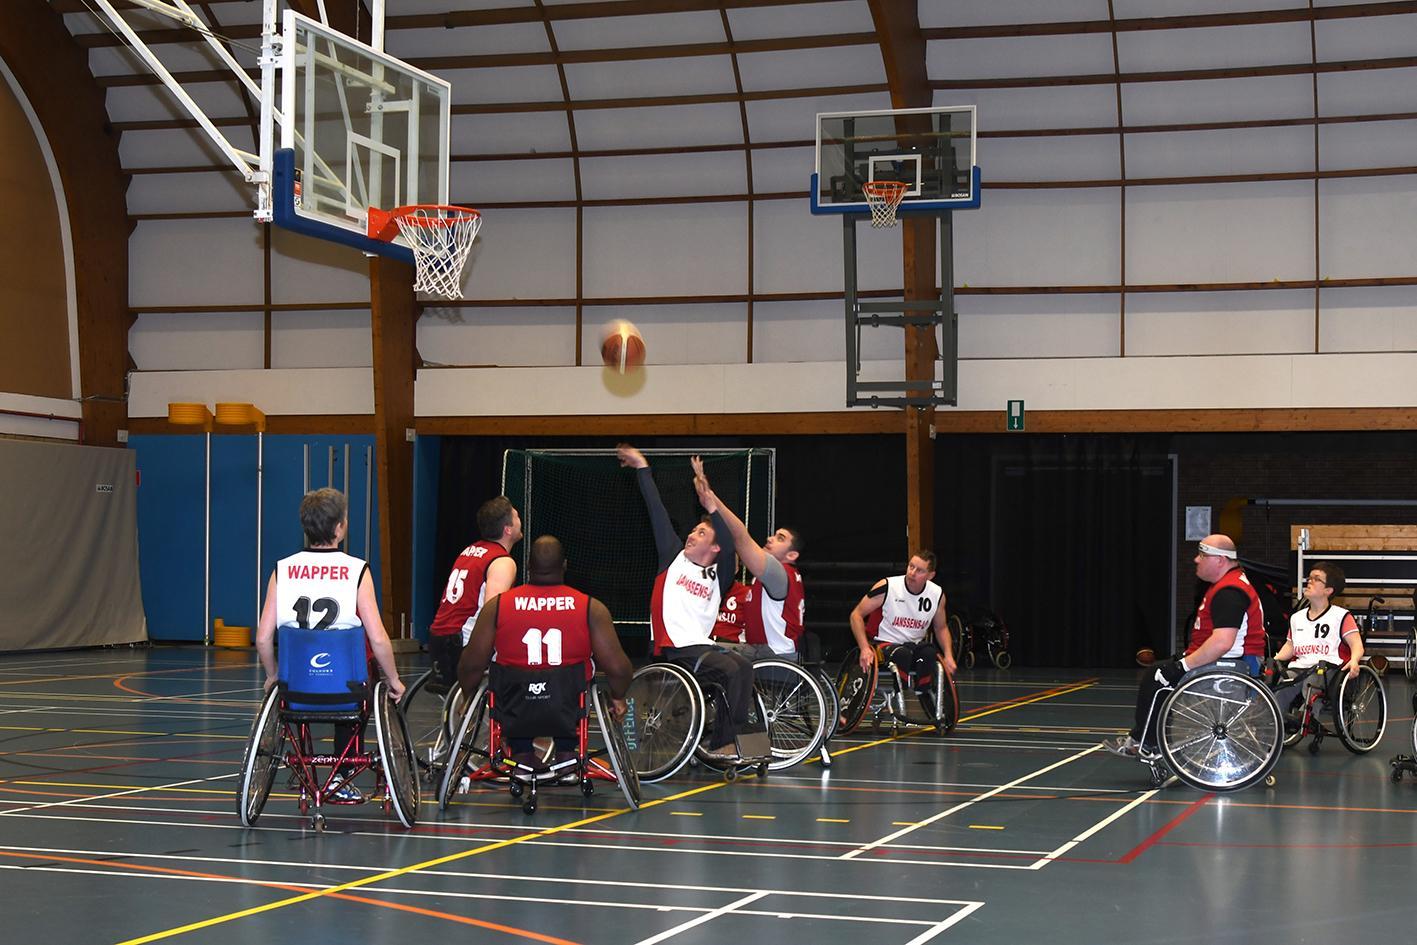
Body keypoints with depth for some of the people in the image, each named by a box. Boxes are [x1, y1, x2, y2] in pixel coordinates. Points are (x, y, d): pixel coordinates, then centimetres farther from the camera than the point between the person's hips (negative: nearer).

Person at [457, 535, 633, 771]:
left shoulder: (496, 606, -3)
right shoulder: (591, 608, -5)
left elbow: (471, 665, 0)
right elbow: (617, 667, -5)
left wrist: (467, 695, 20)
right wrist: (618, 698, 16)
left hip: (515, 716, 0)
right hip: (567, 715, 0)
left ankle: (521, 753, 23)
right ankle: (565, 752, 24)